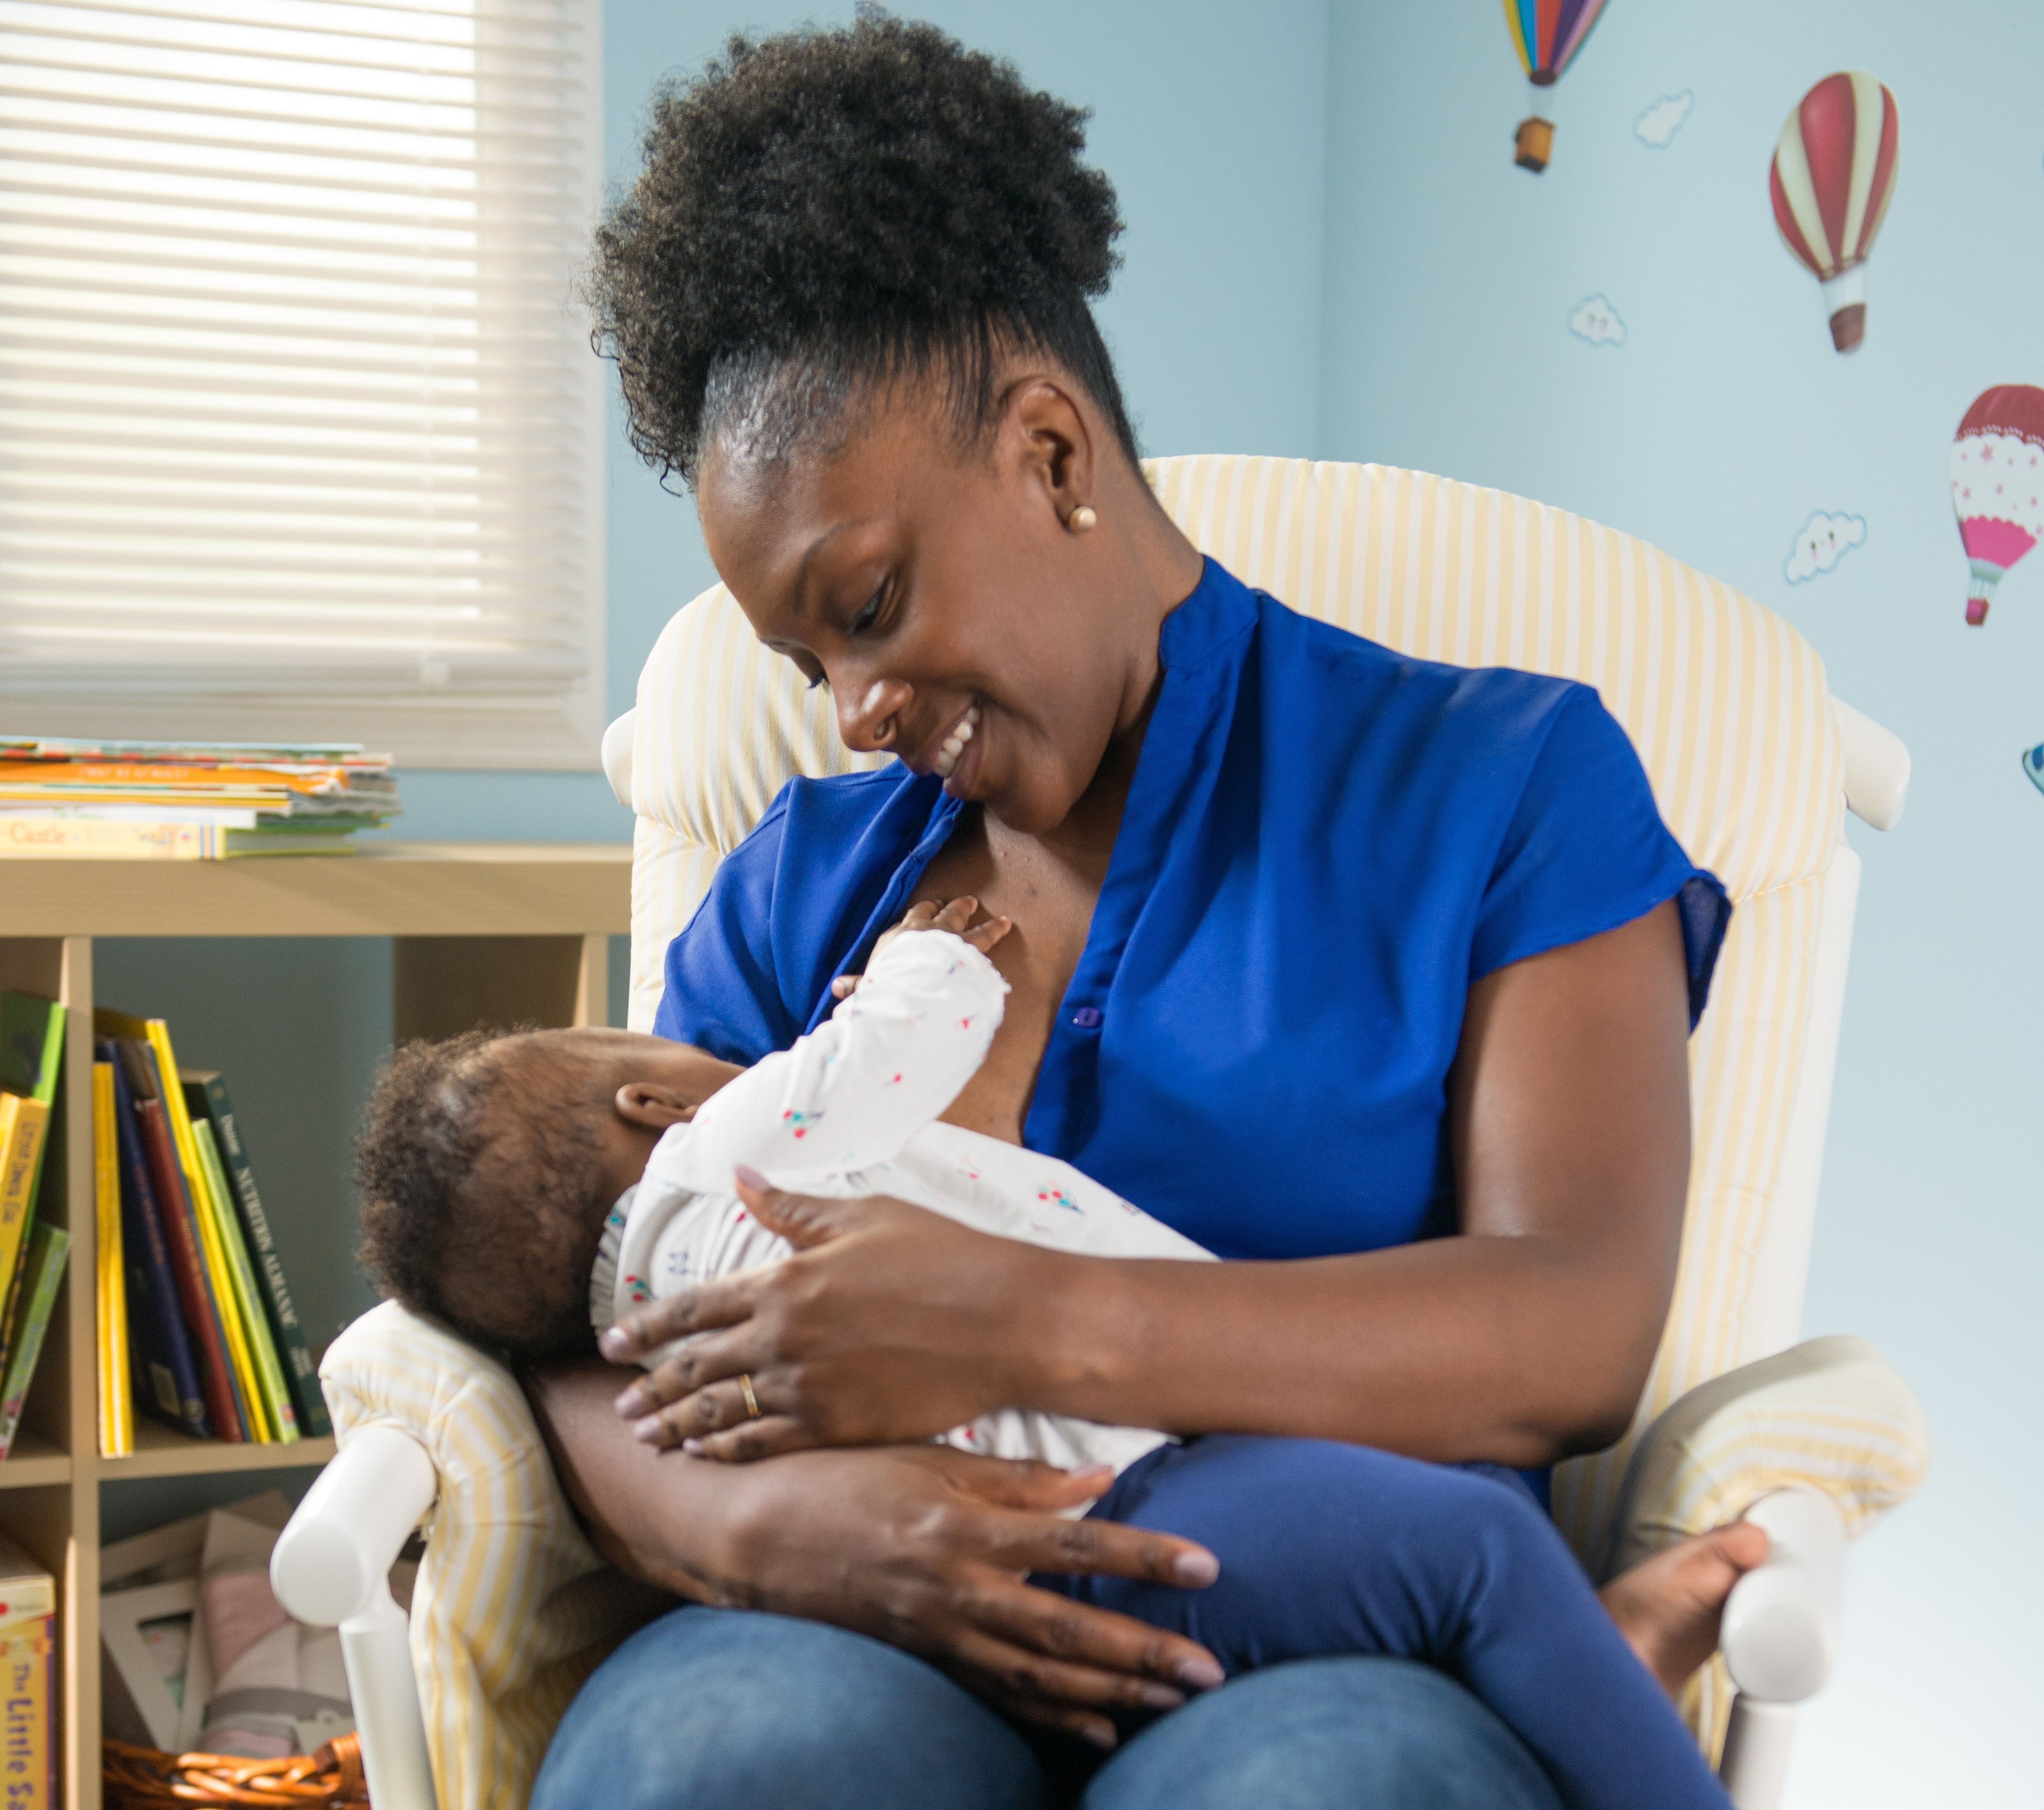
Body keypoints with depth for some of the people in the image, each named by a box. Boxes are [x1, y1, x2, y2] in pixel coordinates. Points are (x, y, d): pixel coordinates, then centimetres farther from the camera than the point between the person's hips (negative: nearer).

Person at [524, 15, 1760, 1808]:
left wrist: (1026, 1329, -16)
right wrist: (751, 1521, -14)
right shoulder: (800, 876, 19)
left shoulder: (1503, 780, 8)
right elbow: (587, 1342, 10)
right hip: (881, 1656, 2)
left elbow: (1577, 1337, -6)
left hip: (1353, 1665, -1)